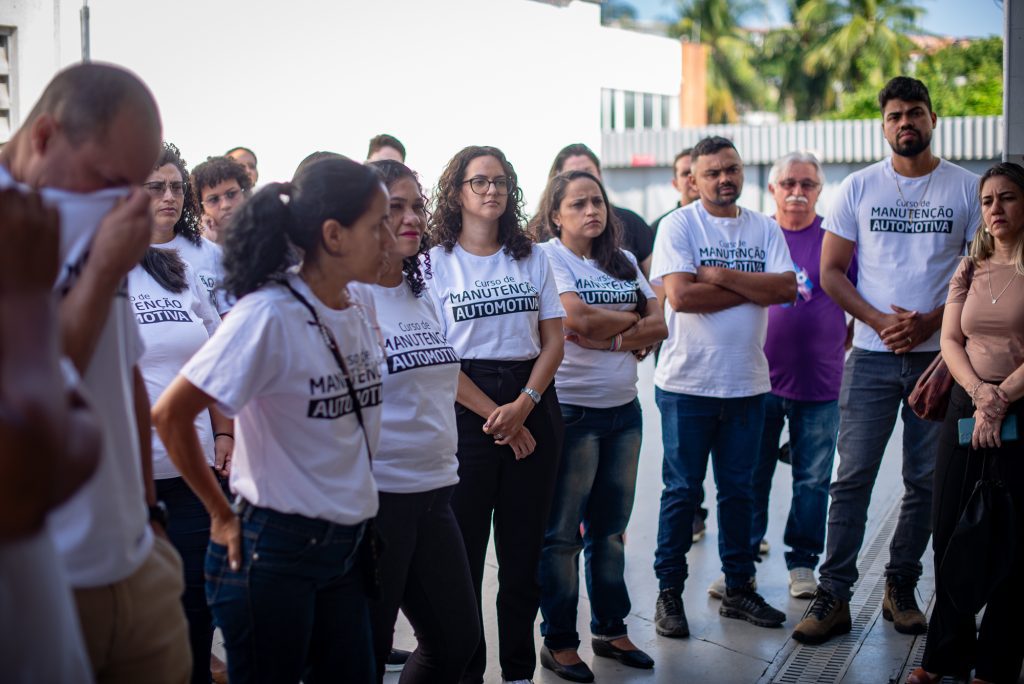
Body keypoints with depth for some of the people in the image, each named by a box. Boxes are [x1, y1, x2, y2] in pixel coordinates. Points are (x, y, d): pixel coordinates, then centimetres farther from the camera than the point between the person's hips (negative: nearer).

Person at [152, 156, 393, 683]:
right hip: (275, 550, -7)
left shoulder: (360, 309, 4)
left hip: (345, 542, 7)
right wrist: (222, 515, -10)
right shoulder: (269, 315, -19)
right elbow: (170, 415, -18)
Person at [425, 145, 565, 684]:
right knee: (463, 548, 0)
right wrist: (494, 415, -11)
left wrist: (523, 405, -10)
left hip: (533, 403, 3)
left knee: (524, 547, 7)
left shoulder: (532, 258, 11)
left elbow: (553, 341, 6)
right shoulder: (436, 263, 1)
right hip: (465, 411, -3)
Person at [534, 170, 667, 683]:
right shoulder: (548, 256, -6)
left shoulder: (623, 261, 13)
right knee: (562, 532, 1)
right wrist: (632, 318, -4)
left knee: (611, 526, 15)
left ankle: (611, 628, 27)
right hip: (571, 409, -6)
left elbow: (658, 326, 4)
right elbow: (579, 319, -20)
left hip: (623, 408, 6)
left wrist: (611, 337, -13)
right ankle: (558, 641, 11)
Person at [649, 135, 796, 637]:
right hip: (688, 383, -4)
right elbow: (680, 295, -17)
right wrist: (753, 289, -9)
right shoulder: (678, 225, -4)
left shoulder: (764, 229, 9)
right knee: (682, 489, 3)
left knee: (738, 489, 13)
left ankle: (738, 588, 24)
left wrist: (721, 276, -13)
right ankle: (669, 592, 13)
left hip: (747, 382, 4)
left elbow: (787, 289, -5)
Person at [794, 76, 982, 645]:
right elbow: (831, 271, 5)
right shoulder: (858, 187, 5)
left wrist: (932, 320, -11)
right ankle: (834, 596, 4)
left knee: (927, 481, 7)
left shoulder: (966, 188, 4)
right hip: (871, 356, 0)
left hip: (939, 355, 1)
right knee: (853, 478, -2)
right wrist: (880, 320, -10)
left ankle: (901, 588, 21)